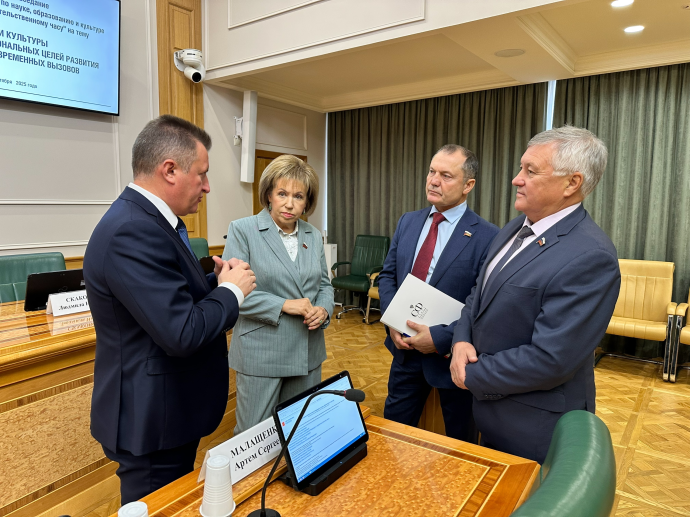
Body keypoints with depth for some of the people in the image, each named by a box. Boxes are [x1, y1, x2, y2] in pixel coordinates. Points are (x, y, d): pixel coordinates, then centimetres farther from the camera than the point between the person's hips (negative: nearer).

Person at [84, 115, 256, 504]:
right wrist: (232, 290, -15)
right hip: (152, 421, -9)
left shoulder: (147, 219, 6)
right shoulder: (132, 232, -26)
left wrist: (215, 279, -3)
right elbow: (182, 334, -30)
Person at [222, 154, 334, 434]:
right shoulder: (242, 230, -7)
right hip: (261, 354, -4)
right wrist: (284, 305, -19)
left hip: (307, 353, 5)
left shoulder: (313, 235, 9)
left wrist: (323, 310, -7)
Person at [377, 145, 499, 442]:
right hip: (406, 348, 5)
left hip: (452, 354, -4)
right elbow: (388, 275, 6)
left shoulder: (487, 237, -16)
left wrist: (441, 338, -22)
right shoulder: (407, 222, 3)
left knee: (460, 441, 20)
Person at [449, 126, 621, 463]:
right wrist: (462, 341, -9)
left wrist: (473, 376, -16)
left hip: (533, 426, -7)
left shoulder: (590, 257, -27)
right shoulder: (515, 229, 2)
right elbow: (480, 293, 9)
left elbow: (550, 360, -28)